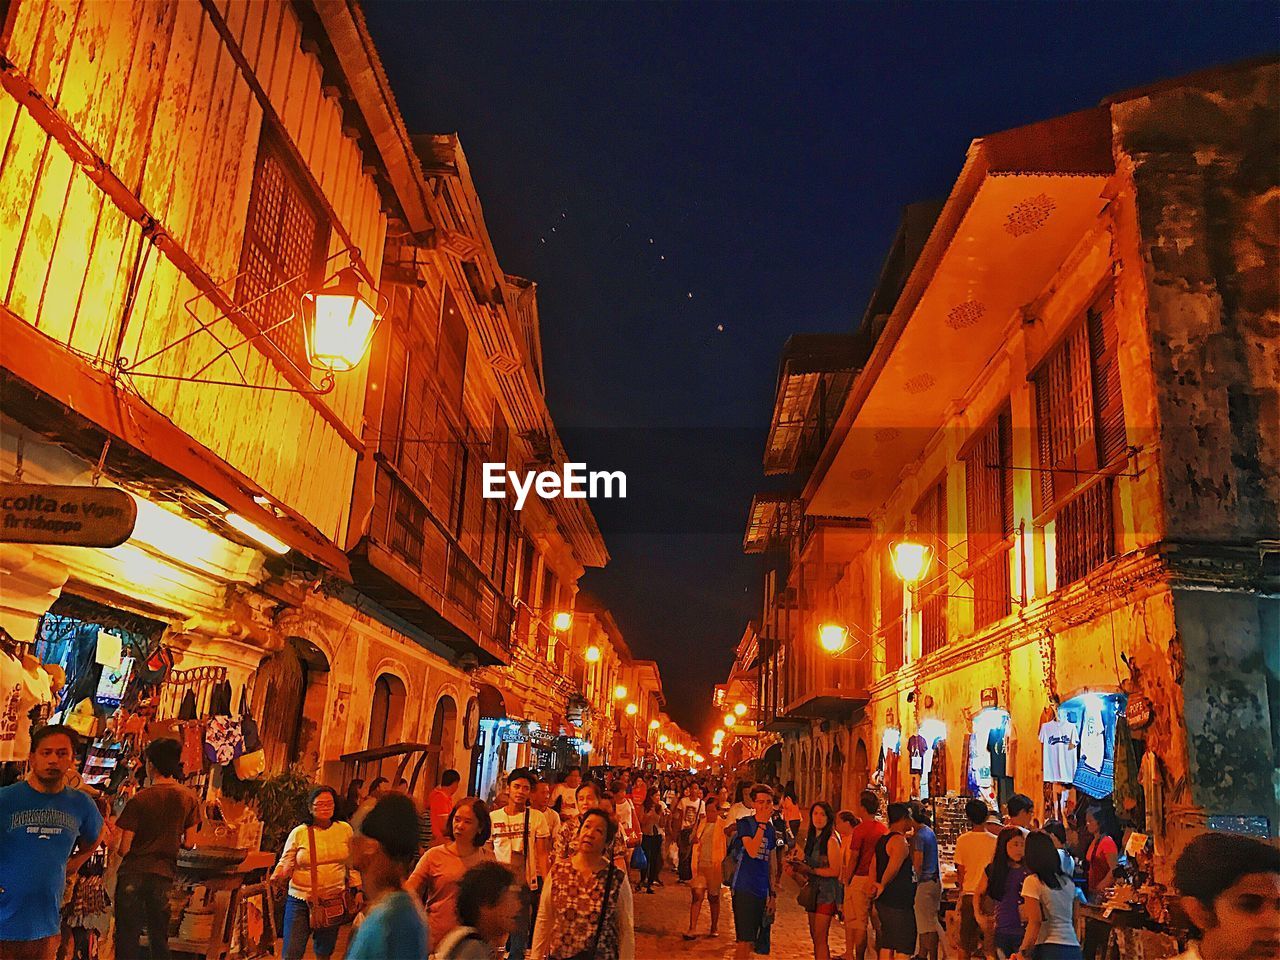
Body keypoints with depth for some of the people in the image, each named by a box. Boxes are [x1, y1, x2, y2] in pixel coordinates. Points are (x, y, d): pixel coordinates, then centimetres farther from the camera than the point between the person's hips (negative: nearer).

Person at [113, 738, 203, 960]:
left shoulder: (139, 800, -9)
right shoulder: (190, 798, -1)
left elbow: (123, 849, -9)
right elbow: (189, 843, 2)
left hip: (133, 873, -3)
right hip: (164, 875, 3)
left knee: (127, 937, 6)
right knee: (159, 939, 14)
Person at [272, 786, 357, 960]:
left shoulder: (345, 829, 1)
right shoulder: (299, 832, -5)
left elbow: (352, 863, 11)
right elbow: (285, 863, 0)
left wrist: (356, 890, 7)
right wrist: (277, 875, -20)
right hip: (301, 900, -2)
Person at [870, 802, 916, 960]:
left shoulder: (882, 839, 13)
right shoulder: (900, 841, -16)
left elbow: (873, 867, 16)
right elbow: (893, 867, -29)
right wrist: (883, 885, -15)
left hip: (884, 901, 9)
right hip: (899, 901, -9)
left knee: (886, 945, 13)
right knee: (904, 947, -3)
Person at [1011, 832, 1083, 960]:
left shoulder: (1032, 881, -7)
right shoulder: (1068, 882, 13)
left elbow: (1035, 922, -12)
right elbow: (1073, 920, 17)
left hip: (1049, 949, -7)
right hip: (1074, 949, 7)